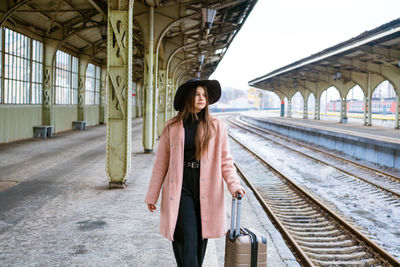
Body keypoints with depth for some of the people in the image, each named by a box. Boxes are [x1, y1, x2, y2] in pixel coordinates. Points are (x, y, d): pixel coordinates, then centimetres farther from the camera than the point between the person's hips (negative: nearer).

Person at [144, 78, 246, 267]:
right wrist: (152, 195, 7)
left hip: (205, 189, 2)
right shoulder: (172, 127, 4)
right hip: (180, 188, -1)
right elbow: (161, 162, 7)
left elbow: (225, 160, 5)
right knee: (187, 237, -9)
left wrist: (234, 185, -11)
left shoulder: (216, 127, 5)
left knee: (200, 237, 9)